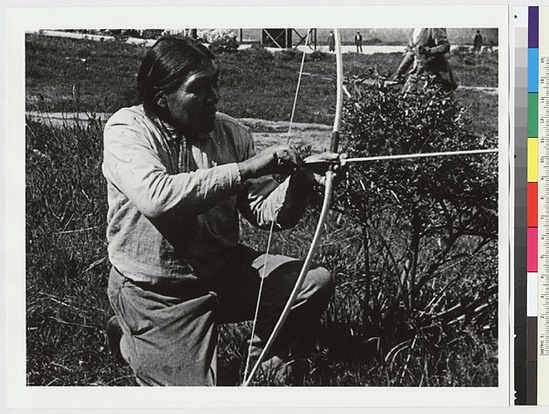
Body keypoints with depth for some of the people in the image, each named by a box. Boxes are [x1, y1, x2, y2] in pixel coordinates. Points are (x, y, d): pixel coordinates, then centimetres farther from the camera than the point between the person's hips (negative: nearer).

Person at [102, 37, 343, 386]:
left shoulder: (232, 133, -2)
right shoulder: (126, 130, -16)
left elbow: (265, 213, -3)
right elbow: (156, 197, -36)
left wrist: (299, 182, -24)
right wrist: (244, 169, -36)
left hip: (224, 269, 5)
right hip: (156, 291, -5)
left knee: (316, 282, -8)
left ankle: (268, 364, 15)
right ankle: (129, 340, 21)